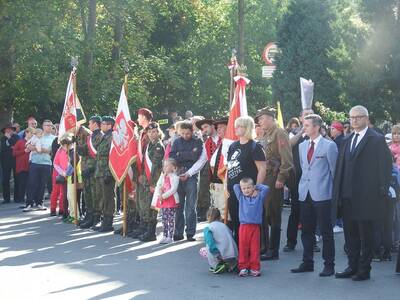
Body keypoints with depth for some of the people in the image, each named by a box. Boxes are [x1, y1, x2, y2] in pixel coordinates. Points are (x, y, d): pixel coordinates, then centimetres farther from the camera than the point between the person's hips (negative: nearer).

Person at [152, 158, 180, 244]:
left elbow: (173, 189, -18)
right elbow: (158, 187, 10)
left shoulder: (174, 177, -9)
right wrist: (159, 195, -8)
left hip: (171, 200, -7)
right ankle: (164, 236, 18)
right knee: (164, 219, 11)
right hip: (162, 201, 7)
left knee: (171, 219, -2)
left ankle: (170, 237, 2)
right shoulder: (162, 177, 11)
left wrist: (163, 196, -18)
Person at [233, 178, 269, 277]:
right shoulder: (241, 197, 14)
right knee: (243, 248, 0)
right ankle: (243, 267, 6)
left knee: (255, 248, 0)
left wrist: (257, 187, 12)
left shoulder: (259, 197, 10)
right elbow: (235, 186, 17)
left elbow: (266, 188, 4)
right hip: (243, 227, 1)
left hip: (255, 227, -1)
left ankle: (254, 268, 5)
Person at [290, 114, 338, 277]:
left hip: (322, 195, -6)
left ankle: (329, 265, 7)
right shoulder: (302, 146, 13)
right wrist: (303, 185, 14)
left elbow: (334, 170, -3)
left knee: (326, 231, 0)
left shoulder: (329, 146, -6)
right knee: (306, 231, 10)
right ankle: (307, 263, 19)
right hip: (305, 194, 6)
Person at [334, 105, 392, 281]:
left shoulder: (377, 140, -5)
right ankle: (352, 267, 22)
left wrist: (382, 191, -10)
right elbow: (341, 167, 14)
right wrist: (338, 192, 7)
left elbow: (385, 166, -7)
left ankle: (364, 270, 12)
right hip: (347, 197, 6)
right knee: (350, 234, 12)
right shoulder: (347, 141, 14)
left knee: (366, 235, 3)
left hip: (366, 197, -6)